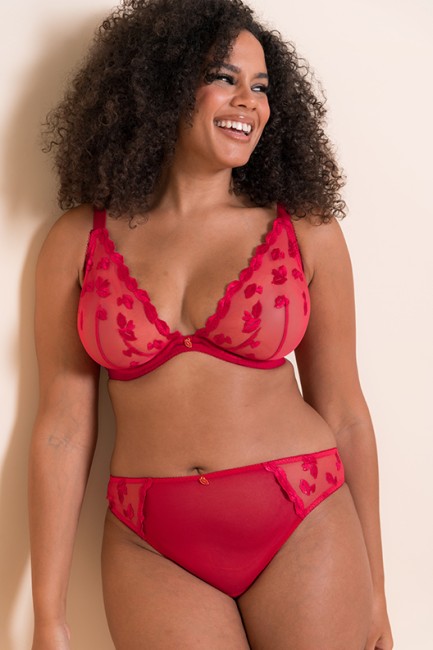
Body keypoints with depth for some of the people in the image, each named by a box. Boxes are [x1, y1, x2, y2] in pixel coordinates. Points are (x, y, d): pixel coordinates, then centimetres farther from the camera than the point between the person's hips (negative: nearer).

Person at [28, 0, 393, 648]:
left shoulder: (306, 232, -1)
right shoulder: (80, 241, 0)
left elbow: (344, 414, 2)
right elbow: (62, 426, 0)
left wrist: (373, 592, 6)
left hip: (304, 531, 0)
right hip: (154, 552, 0)